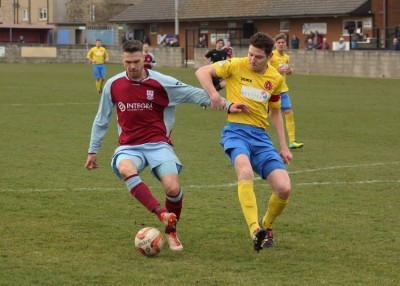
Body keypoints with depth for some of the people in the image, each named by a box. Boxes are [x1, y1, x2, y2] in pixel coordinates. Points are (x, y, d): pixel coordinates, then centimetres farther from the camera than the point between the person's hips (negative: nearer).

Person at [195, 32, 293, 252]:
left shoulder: (276, 79, 11)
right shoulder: (236, 66, -1)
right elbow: (202, 72, 1)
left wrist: (283, 146, 19)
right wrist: (214, 96, -15)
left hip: (261, 135, 4)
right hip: (236, 131, -4)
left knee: (284, 189, -11)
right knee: (245, 171, -37)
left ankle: (266, 226, 19)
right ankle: (255, 230, -43)